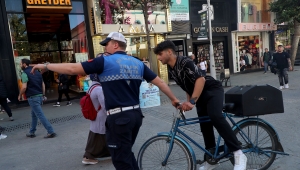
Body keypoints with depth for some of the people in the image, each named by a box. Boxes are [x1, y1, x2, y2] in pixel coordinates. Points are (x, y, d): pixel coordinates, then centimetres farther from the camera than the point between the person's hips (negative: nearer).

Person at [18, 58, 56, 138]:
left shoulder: (25, 73, -9)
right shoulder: (37, 72, 13)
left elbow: (24, 87, -16)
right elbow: (43, 85, 14)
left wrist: (20, 95, 1)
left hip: (32, 97, -8)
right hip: (40, 96, 8)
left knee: (40, 115, -6)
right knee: (34, 114, 19)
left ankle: (51, 132, -7)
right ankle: (32, 132, 28)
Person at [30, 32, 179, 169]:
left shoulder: (105, 61, -8)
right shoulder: (138, 63, 10)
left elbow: (72, 68, -9)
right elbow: (159, 81, 11)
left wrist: (46, 66, 5)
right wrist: (174, 99, 22)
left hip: (119, 117, -7)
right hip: (136, 114, 7)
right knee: (126, 153, 26)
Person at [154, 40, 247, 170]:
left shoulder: (185, 62, -20)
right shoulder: (171, 69, 5)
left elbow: (200, 79, -30)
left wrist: (192, 101, -36)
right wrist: (188, 103, 15)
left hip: (213, 90, -8)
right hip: (200, 95, 8)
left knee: (215, 116, -31)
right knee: (205, 126, 9)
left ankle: (238, 154, -22)